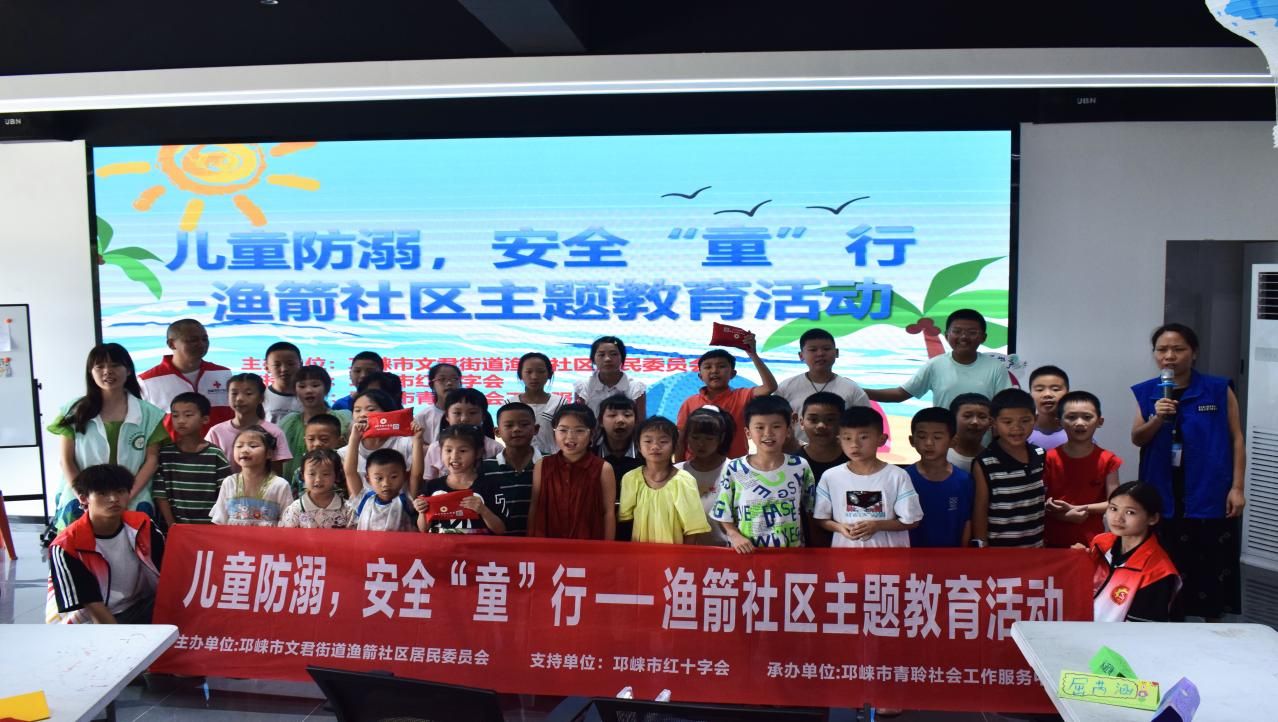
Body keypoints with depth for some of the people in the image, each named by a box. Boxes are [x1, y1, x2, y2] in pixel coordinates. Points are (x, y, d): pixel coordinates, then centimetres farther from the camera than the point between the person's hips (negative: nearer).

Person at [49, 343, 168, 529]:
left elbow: (152, 459, 4)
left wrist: (128, 497, -7)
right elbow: (66, 460, 8)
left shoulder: (148, 414, 6)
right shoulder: (75, 412, 8)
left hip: (133, 503, 0)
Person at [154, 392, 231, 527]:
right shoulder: (164, 454, 3)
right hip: (175, 527, 1)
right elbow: (160, 495, 1)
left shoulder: (216, 455, -3)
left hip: (208, 527, -1)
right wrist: (172, 525, -7)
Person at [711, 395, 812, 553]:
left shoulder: (800, 467, -3)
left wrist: (807, 545, 2)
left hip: (791, 552, 1)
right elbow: (724, 514, 3)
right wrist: (735, 535, -11)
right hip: (747, 553, -1)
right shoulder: (734, 470, -6)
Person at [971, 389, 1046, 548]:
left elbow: (1043, 503, 14)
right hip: (999, 551, -5)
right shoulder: (984, 465, -15)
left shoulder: (1041, 456, 1)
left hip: (1036, 547, 5)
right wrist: (983, 549, -8)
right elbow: (980, 512, -9)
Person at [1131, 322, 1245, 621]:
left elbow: (1236, 439, -1)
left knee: (1212, 567, 5)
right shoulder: (1146, 392, 3)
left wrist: (1237, 488, -5)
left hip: (1209, 495, -2)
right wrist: (1157, 419, -20)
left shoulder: (1219, 390, -3)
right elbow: (1137, 439, 0)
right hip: (1163, 496, 2)